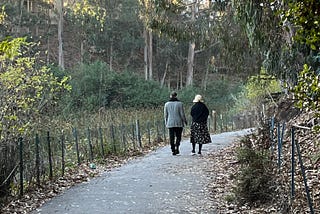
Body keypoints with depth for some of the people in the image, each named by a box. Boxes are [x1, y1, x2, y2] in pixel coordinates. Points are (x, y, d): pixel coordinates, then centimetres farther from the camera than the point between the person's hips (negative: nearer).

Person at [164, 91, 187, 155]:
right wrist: (185, 121, 8)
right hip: (179, 123, -2)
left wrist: (166, 123, 15)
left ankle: (173, 150, 6)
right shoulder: (179, 103, -6)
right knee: (178, 136, 10)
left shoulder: (166, 104, 1)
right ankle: (176, 147, -10)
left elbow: (165, 115, 5)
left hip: (170, 123, 2)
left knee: (172, 137, 7)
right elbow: (182, 114, -5)